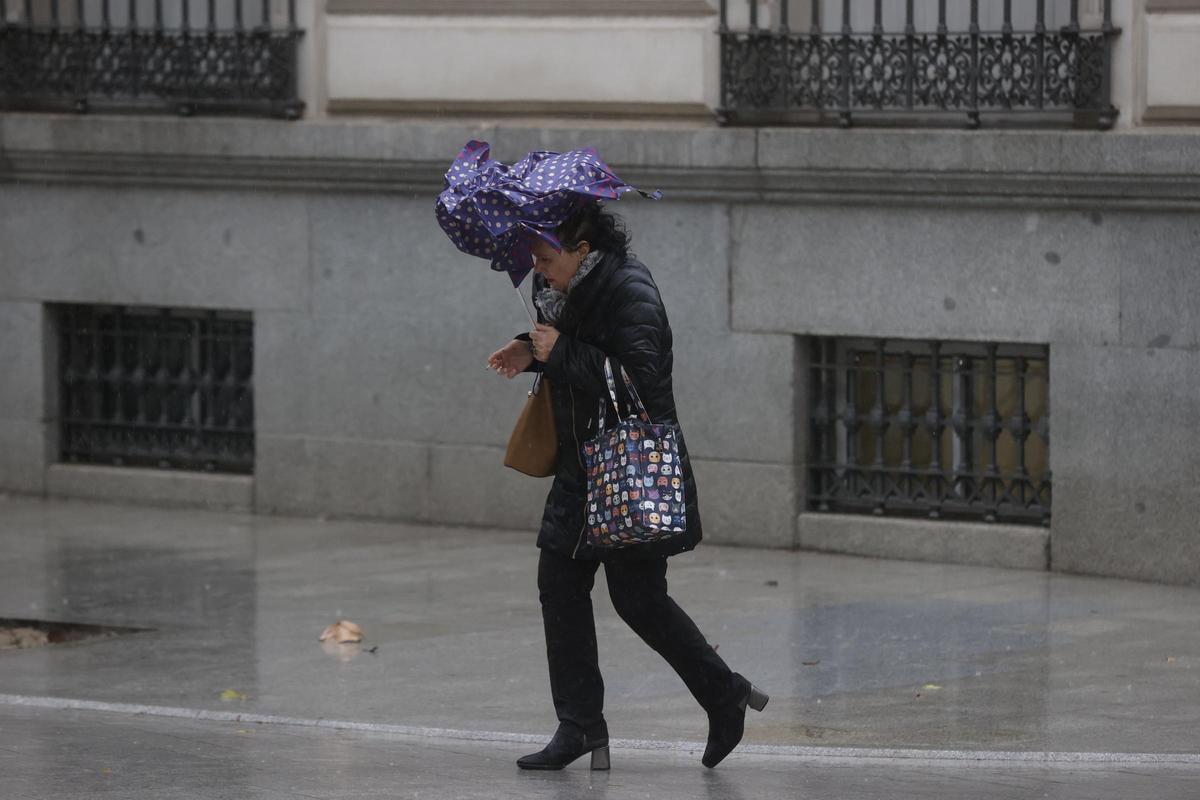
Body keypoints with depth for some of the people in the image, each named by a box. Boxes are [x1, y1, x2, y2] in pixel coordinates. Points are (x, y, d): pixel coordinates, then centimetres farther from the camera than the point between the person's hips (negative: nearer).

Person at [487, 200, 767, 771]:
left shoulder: (630, 292, -20)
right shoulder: (560, 289, 6)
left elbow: (640, 377, -29)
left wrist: (561, 353, -25)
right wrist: (530, 352, 4)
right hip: (582, 462, 9)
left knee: (638, 597, -5)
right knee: (559, 581, 5)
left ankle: (726, 697, 12)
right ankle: (580, 725, 10)